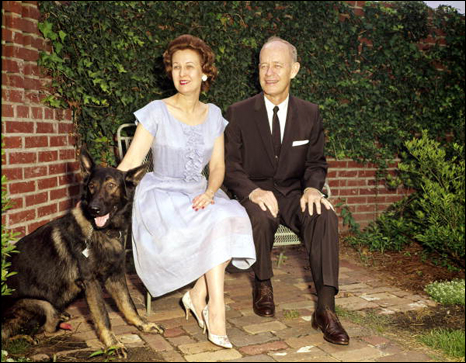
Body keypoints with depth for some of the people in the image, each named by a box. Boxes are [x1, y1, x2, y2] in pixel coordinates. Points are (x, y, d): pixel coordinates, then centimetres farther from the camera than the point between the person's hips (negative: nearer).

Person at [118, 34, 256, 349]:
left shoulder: (213, 114, 8)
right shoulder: (157, 112, -5)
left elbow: (218, 166, 6)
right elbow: (129, 164, -9)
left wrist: (209, 192, -14)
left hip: (199, 197, 4)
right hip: (161, 197, -4)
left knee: (234, 218, -28)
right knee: (215, 223, -30)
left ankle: (198, 296, -16)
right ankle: (216, 310, -22)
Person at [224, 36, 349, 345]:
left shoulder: (310, 114, 7)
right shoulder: (239, 114, 0)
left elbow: (317, 163, 10)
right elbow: (230, 167, -2)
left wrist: (312, 187, -14)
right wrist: (253, 191, -24)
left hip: (294, 193, 2)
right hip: (256, 193, -1)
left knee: (325, 216, -29)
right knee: (262, 217, -35)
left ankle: (325, 307, -24)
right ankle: (263, 285, -7)